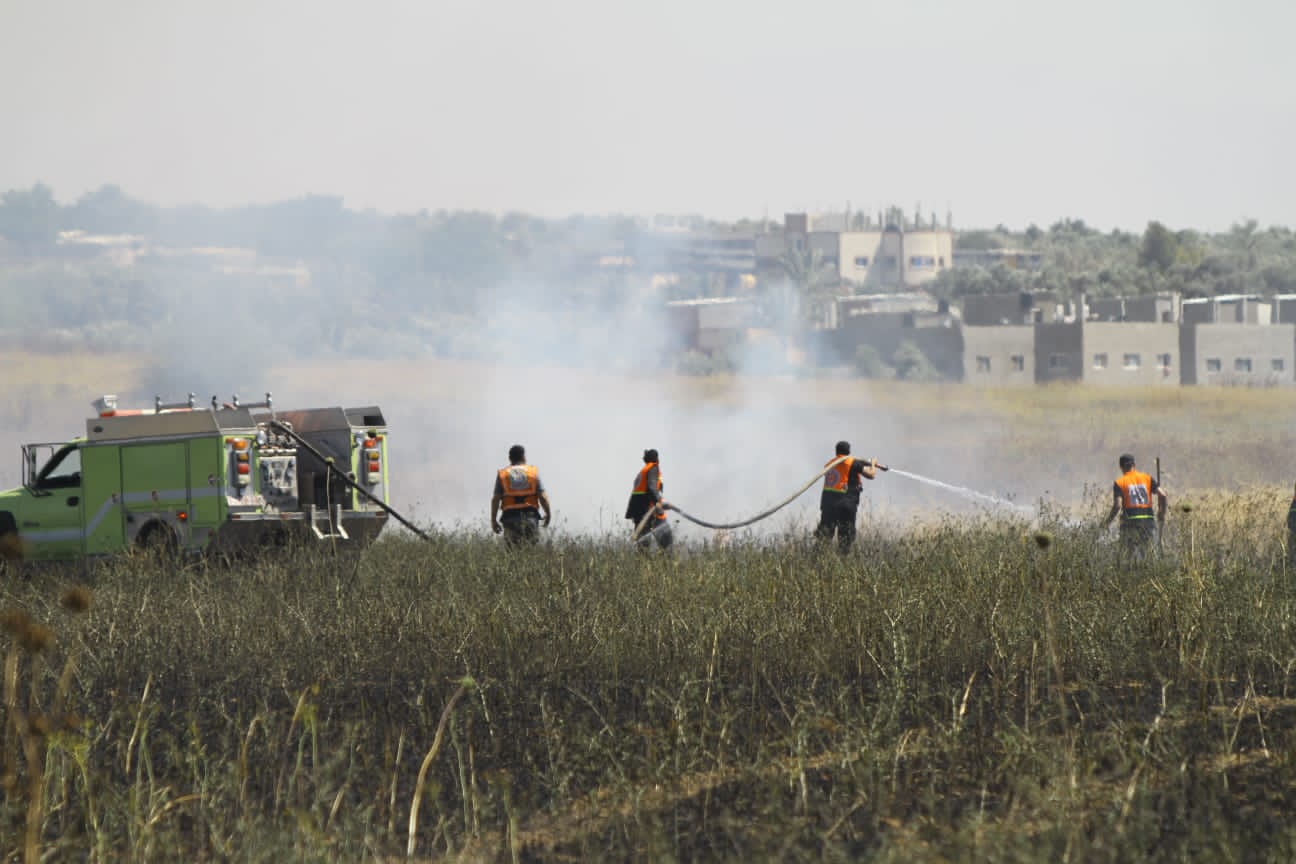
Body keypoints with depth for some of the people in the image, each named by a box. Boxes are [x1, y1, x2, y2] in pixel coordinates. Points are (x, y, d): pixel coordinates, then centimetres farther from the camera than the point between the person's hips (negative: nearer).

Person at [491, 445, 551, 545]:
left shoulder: (502, 475, 6)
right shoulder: (533, 472, 5)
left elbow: (495, 500, 1)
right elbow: (542, 497, -1)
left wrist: (493, 520, 7)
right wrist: (548, 513, 13)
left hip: (510, 517, 0)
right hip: (530, 517, 0)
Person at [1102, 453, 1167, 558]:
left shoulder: (1119, 483, 0)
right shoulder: (1148, 479, 8)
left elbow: (1117, 506, -10)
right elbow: (1162, 496, -1)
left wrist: (1107, 522, 4)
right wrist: (1161, 516, 12)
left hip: (1130, 523, -3)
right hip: (1148, 522, 3)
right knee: (1145, 555, 10)